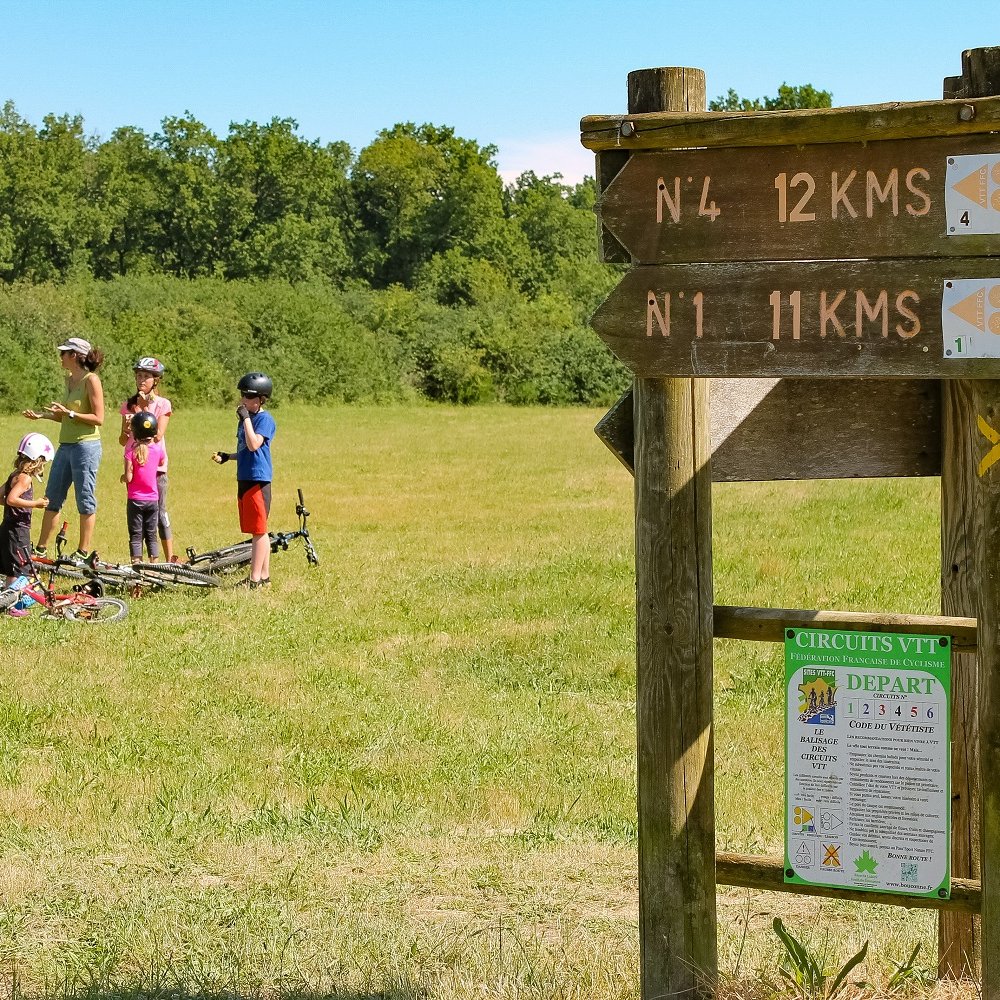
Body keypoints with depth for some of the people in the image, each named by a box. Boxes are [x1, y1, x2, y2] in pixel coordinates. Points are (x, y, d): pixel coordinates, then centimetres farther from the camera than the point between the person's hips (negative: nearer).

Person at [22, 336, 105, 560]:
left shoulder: (91, 380, -11)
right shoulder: (69, 380, 14)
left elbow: (98, 418, -14)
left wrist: (69, 413, -19)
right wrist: (42, 415, 10)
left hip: (86, 445, -9)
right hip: (65, 446, 9)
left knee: (85, 500, -1)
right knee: (52, 498, 10)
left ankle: (83, 552, 5)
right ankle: (40, 549, 16)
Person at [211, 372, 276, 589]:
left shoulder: (265, 419, -10)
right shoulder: (247, 418, 17)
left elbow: (254, 445, -24)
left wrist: (246, 418, -21)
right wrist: (227, 456, 13)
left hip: (258, 480, -9)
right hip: (244, 479, 9)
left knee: (259, 530, -6)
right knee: (258, 531, 12)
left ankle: (255, 579, -7)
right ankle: (264, 575, 17)